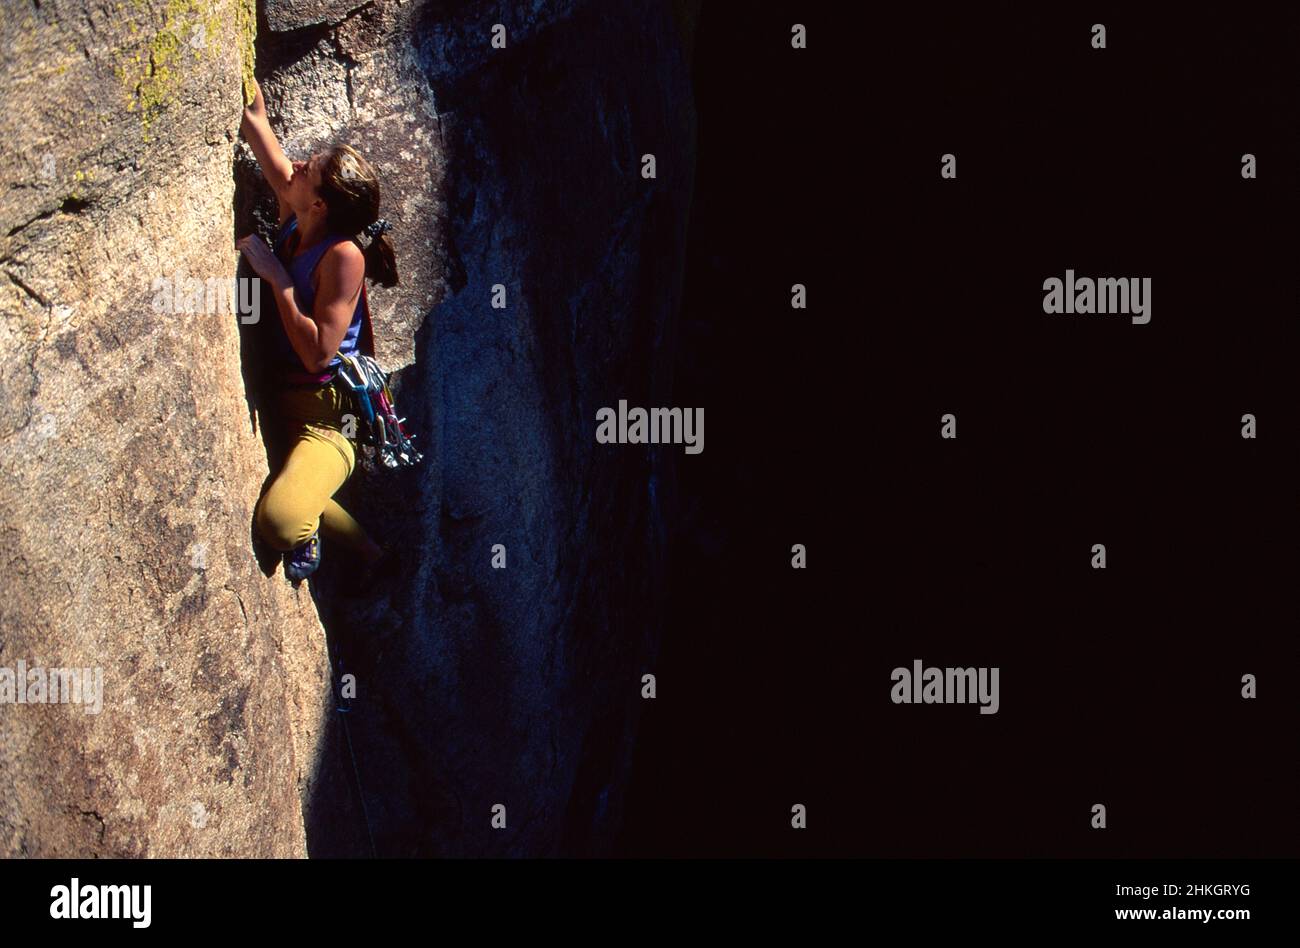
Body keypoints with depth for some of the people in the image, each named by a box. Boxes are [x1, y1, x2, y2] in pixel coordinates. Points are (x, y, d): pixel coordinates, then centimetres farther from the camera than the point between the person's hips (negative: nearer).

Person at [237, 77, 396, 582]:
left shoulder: (343, 256, -23)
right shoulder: (294, 220, -3)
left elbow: (318, 353, -27)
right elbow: (255, 120, 3)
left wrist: (278, 278, -24)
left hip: (325, 417, -9)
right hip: (281, 401, 9)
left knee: (280, 519, -30)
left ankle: (308, 535, 6)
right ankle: (370, 552, 39)